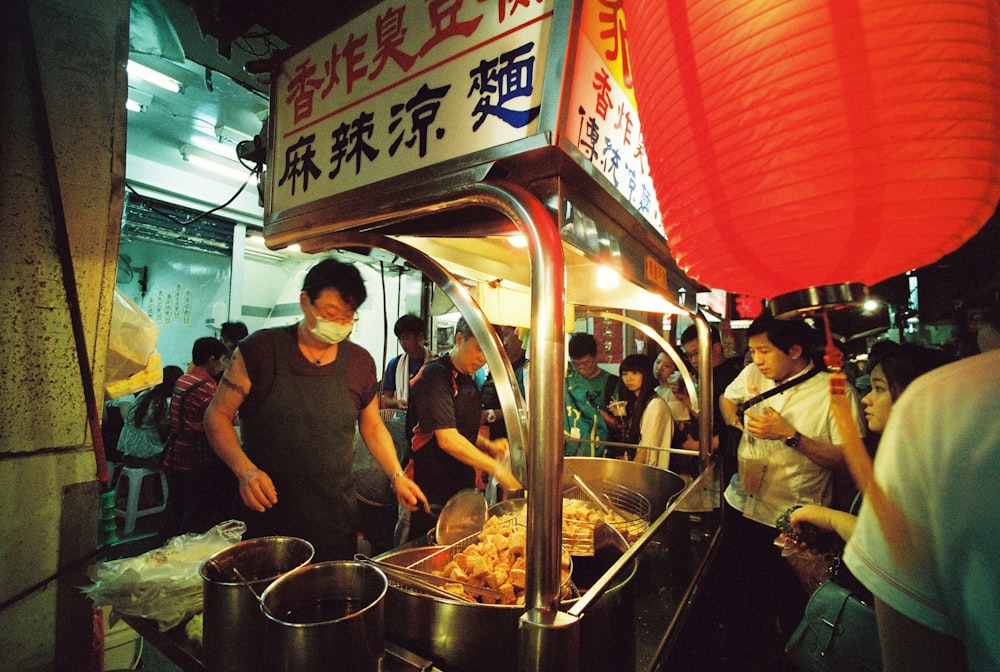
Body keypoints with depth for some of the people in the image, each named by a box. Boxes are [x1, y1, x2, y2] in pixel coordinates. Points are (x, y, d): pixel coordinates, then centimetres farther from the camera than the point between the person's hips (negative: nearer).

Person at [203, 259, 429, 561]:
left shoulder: (360, 362, 2)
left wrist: (397, 476, 1)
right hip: (265, 513, -2)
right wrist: (244, 469, -17)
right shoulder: (260, 348, -6)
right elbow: (217, 414, -1)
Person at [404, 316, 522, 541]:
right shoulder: (436, 375, -17)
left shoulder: (468, 382, 11)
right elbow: (447, 440, -25)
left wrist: (488, 446, 2)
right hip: (431, 490, -8)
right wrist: (496, 469, -24)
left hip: (461, 486, 8)